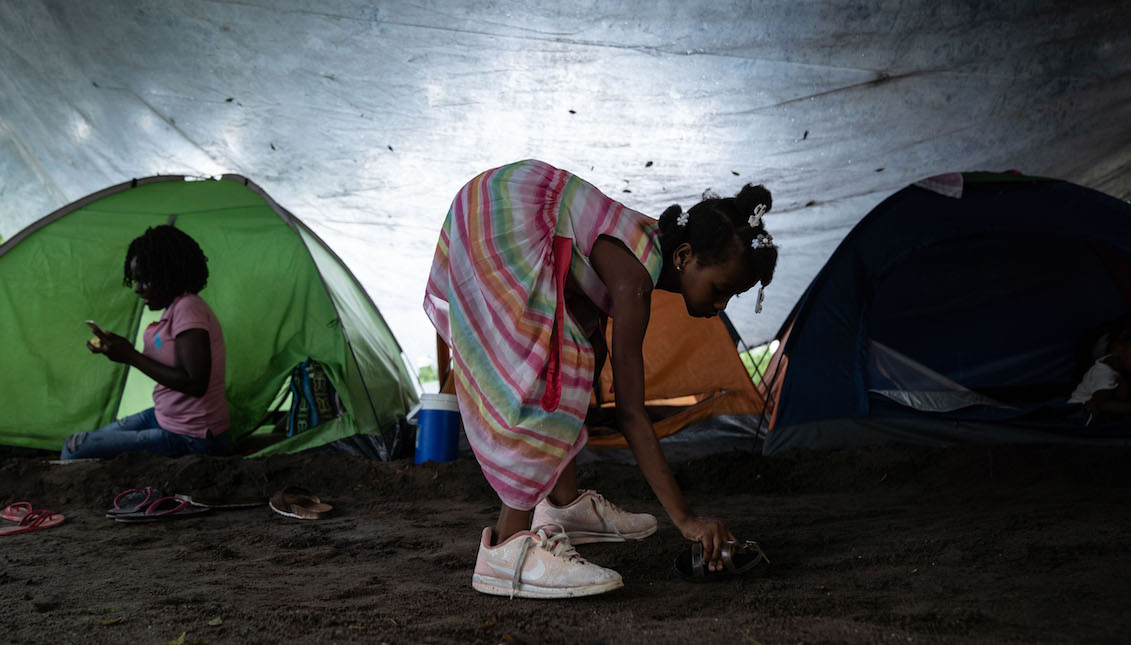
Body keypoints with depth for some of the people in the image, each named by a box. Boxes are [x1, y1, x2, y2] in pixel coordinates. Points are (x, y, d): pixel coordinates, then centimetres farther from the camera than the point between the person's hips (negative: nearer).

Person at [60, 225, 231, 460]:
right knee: (83, 441, 20)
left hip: (189, 440, -11)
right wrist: (122, 349, 1)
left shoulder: (189, 310, -20)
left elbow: (195, 383, -27)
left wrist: (132, 357, -19)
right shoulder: (175, 308, 11)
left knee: (74, 450, -13)